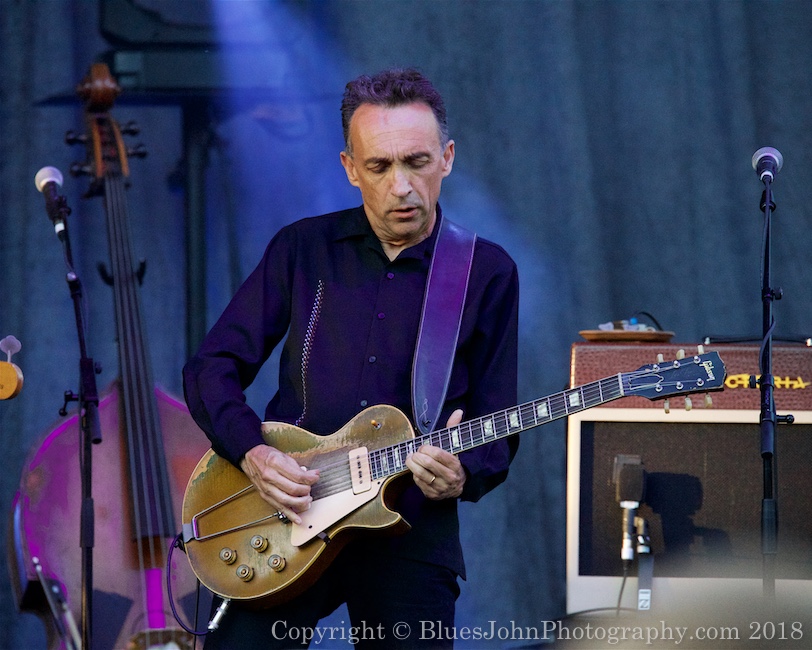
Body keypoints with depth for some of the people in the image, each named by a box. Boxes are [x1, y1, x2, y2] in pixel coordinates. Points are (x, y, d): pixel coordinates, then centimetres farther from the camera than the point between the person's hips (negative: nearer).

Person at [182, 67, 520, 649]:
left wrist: (463, 473, -17)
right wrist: (253, 452, -10)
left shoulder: (487, 273, 5)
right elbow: (211, 369, 8)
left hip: (411, 529, 0)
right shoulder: (304, 249, 7)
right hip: (285, 512, 0)